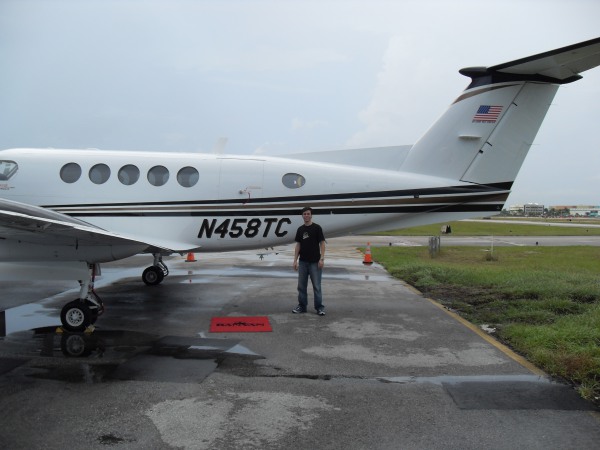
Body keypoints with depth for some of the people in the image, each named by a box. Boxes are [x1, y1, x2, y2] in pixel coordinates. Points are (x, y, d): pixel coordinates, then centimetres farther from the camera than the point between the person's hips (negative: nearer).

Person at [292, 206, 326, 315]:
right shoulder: (300, 229, 8)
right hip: (303, 262, 5)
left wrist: (322, 258, -15)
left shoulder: (317, 228, -7)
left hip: (315, 262, -5)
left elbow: (322, 243, -8)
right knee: (301, 285, 8)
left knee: (316, 286, -1)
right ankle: (302, 306, 18)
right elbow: (298, 245, 10)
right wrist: (295, 260, 4)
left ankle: (319, 307, 7)